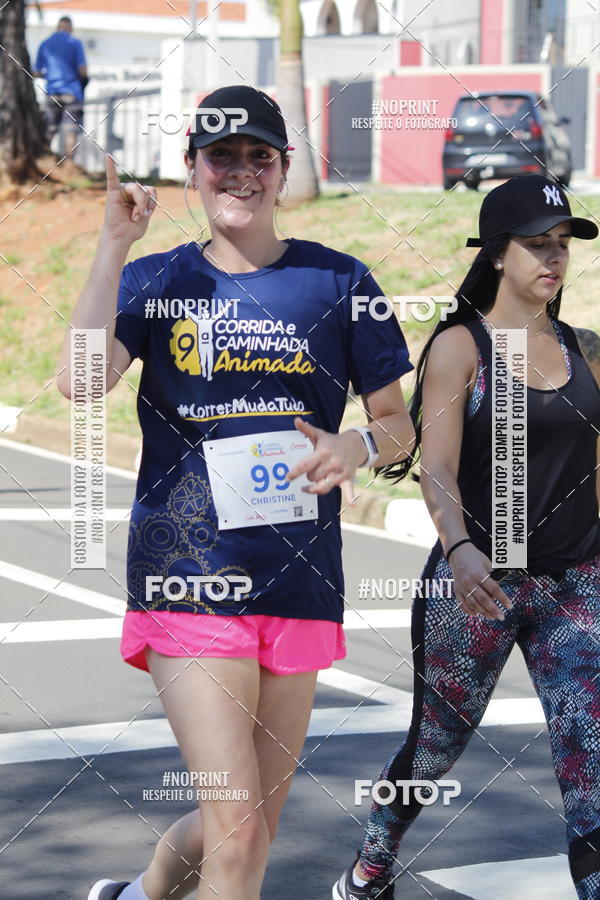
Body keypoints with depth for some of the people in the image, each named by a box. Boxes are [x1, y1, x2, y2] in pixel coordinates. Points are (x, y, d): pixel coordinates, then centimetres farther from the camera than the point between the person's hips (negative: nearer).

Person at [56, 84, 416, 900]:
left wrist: (360, 446, -11)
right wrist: (115, 242, -14)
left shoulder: (338, 281, 7)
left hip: (299, 584, 3)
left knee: (254, 826, 14)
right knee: (238, 833, -13)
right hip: (189, 578, -3)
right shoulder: (156, 280, 5)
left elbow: (399, 424, 11)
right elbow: (81, 380, -14)